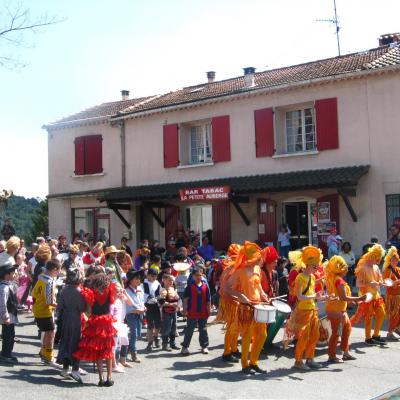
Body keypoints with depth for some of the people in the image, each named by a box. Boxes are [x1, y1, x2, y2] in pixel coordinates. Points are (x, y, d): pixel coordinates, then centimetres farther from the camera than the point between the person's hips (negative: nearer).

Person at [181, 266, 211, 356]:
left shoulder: (205, 286, 1)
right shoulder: (190, 287, -5)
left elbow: (208, 300, 6)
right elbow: (185, 299, -4)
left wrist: (209, 310, 4)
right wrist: (185, 309, -7)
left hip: (203, 313, 2)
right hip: (192, 313, -2)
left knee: (203, 330, 12)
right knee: (189, 330, 5)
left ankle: (204, 346, 22)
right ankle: (185, 347, 12)